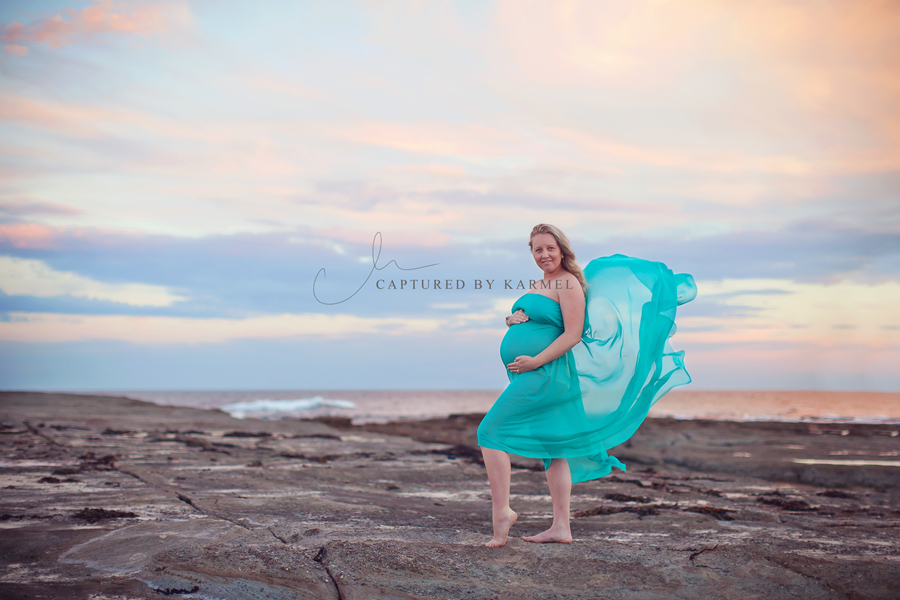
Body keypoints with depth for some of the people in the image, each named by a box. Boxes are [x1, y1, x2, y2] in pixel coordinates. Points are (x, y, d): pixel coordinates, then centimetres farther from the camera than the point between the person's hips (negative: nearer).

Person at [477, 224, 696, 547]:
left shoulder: (568, 283, -10)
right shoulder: (539, 284, 18)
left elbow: (573, 334, -16)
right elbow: (521, 317, 22)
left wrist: (536, 361, -21)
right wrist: (512, 318, -2)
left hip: (545, 373, -10)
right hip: (534, 376, 10)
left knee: (490, 431, -12)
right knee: (552, 447, 9)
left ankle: (501, 510, -11)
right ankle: (561, 528, 13)